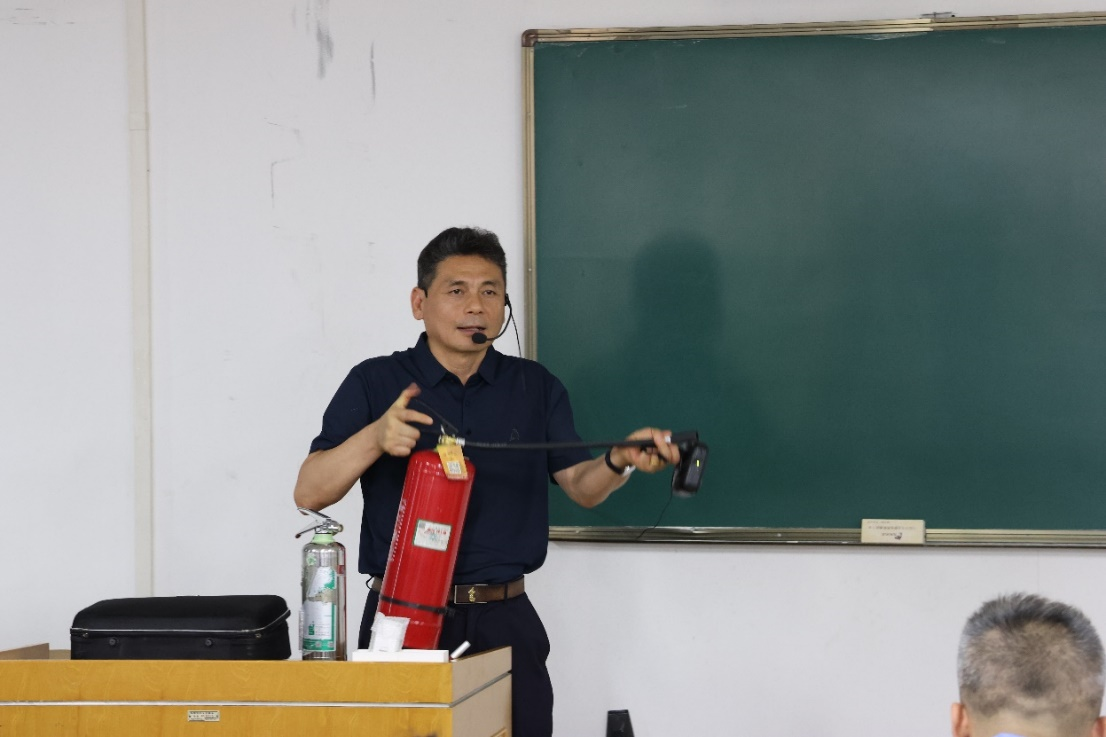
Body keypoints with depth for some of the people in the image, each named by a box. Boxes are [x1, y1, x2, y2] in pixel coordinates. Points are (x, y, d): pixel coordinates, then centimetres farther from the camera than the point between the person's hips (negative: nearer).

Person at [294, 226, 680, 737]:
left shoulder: (537, 388, 10)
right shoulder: (374, 383, 1)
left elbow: (580, 485, 7)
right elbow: (309, 493, -5)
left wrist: (619, 460, -15)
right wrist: (374, 438, -22)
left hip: (504, 621, 2)